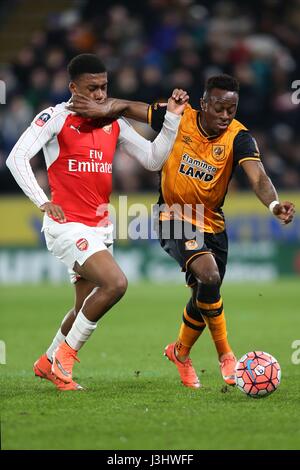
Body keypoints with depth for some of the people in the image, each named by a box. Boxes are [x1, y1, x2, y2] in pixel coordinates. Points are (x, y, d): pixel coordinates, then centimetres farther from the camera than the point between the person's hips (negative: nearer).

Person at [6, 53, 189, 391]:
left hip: (99, 227, 7)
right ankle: (66, 353, -9)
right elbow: (17, 157, -15)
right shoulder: (56, 118, -9)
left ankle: (49, 363, 33)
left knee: (86, 306, 12)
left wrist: (172, 119, 1)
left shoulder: (114, 123, 9)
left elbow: (153, 160, 11)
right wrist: (43, 202, -21)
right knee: (115, 283, -23)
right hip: (67, 224, -7)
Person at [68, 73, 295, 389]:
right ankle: (225, 355, -13)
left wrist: (273, 204, -52)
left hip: (212, 224, 3)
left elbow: (258, 177, -32)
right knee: (208, 275, -27)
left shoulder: (238, 137, -17)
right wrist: (103, 109, -24)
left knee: (205, 297, 13)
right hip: (174, 219, -3)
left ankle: (180, 352, 43)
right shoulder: (177, 119, -16)